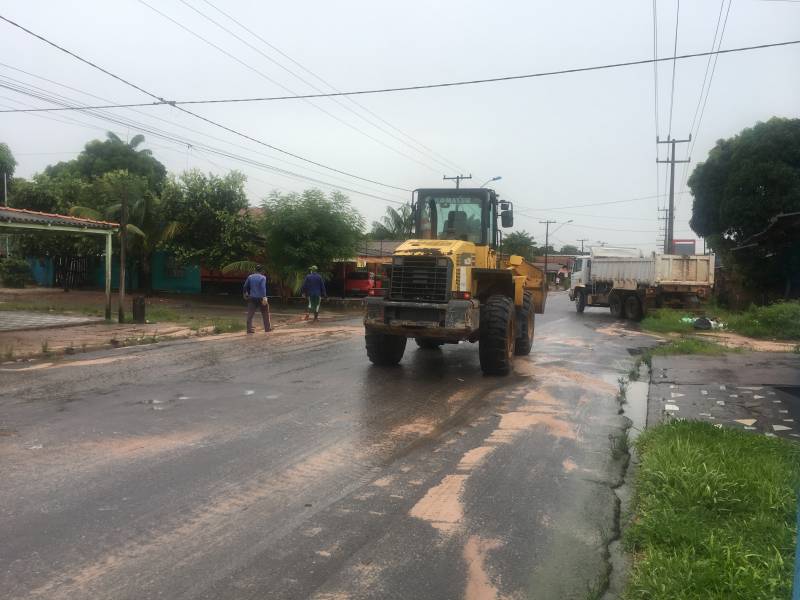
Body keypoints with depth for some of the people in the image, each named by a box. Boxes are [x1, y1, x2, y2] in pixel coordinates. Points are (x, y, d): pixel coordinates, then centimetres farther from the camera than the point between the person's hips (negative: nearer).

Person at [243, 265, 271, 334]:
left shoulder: (250, 277, 6)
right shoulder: (263, 277, -7)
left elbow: (245, 287, 11)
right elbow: (263, 288, -19)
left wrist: (245, 293, 29)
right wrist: (264, 297, -24)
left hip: (252, 298, 3)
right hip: (260, 298, -3)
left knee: (250, 314, 2)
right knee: (265, 314, 13)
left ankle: (249, 329, -3)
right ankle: (267, 328, 20)